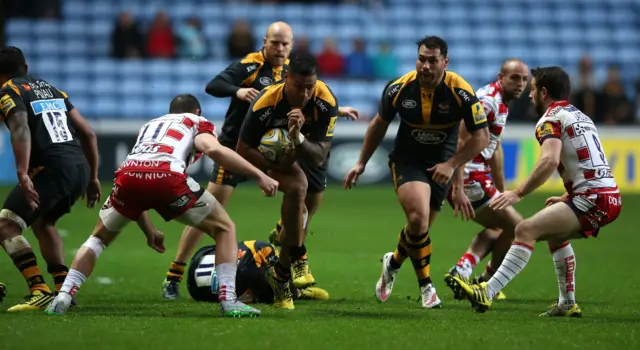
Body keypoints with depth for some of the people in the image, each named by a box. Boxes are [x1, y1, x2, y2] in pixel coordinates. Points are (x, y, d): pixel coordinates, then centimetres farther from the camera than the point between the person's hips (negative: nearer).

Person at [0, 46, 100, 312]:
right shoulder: (50, 89, 25)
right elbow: (88, 133, 22)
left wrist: (22, 174, -28)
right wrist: (92, 177, 27)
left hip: (52, 169, -8)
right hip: (80, 167, 8)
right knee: (42, 223, 29)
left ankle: (39, 291, -18)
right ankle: (64, 290, 24)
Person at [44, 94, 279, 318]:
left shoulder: (149, 126, 42)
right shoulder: (198, 123, 28)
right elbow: (213, 148, 2)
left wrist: (148, 231, 46)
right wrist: (259, 175, 0)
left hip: (128, 174, 4)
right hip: (167, 177, -4)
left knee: (99, 237, 30)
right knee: (225, 229, 16)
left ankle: (63, 297, 15)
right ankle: (228, 300, 4)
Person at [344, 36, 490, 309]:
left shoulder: (461, 92, -18)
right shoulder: (399, 88, -13)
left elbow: (481, 136, -9)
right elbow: (379, 124, 6)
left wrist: (451, 164, -17)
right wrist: (361, 163, 10)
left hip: (440, 165, 1)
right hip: (406, 160, -1)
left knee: (419, 228, 3)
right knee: (418, 217, -23)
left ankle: (393, 263, 36)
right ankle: (425, 286, -7)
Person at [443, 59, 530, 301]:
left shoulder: (501, 105, 17)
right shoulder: (487, 101, -16)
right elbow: (460, 141, -25)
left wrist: (502, 191, 35)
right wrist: (458, 188, -30)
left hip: (477, 176, 11)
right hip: (468, 179, -11)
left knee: (497, 228, 23)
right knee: (517, 228, -3)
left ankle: (461, 271, 7)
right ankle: (487, 284, 8)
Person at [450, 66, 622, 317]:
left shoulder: (551, 119, -4)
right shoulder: (579, 116, 24)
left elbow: (550, 160, -23)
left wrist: (518, 193, -21)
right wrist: (568, 198, 33)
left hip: (592, 200, -9)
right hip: (609, 196, 9)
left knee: (526, 230, -17)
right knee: (555, 233, 31)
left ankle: (487, 293, -27)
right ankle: (567, 304, 31)